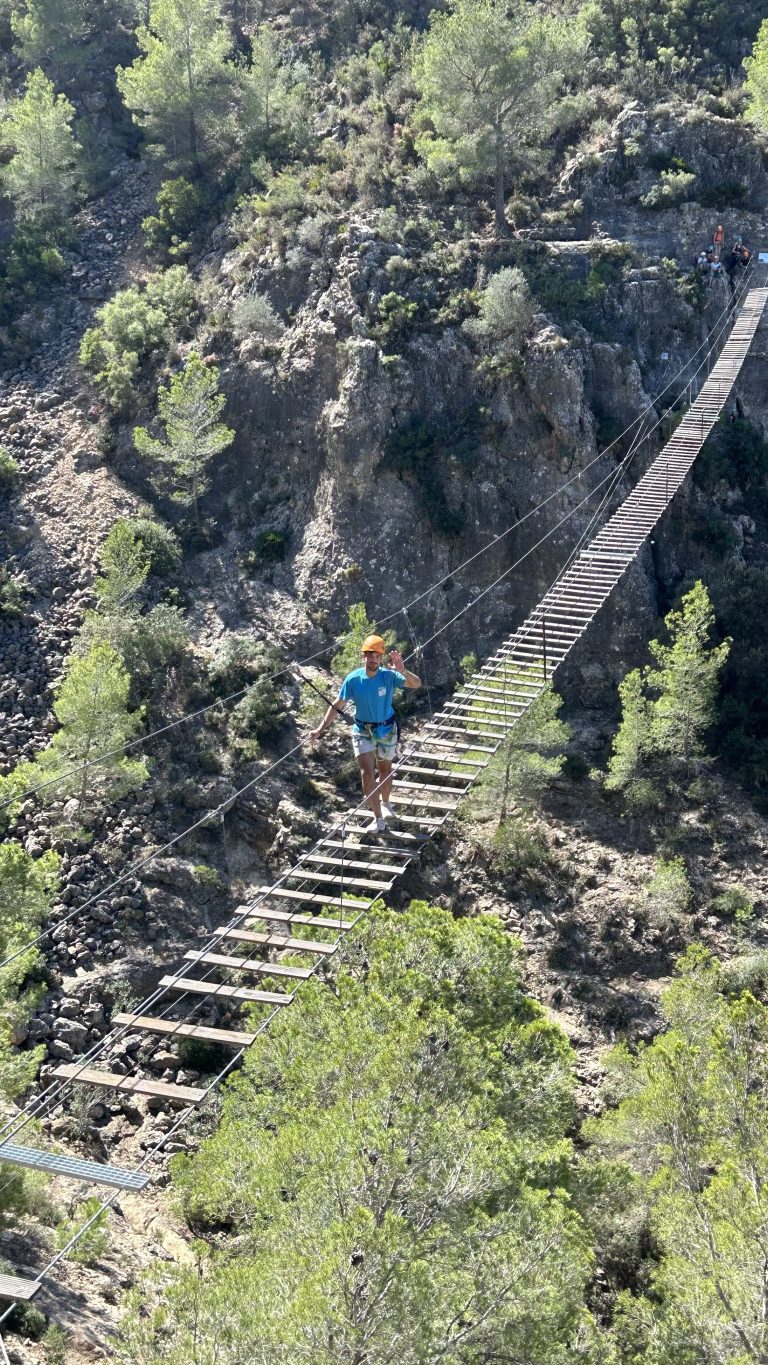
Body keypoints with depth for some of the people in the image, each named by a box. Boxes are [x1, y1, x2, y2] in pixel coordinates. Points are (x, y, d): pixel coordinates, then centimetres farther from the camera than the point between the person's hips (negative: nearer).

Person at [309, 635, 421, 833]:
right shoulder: (353, 679, -17)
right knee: (367, 774, -11)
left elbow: (417, 684, -30)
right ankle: (378, 820, -4)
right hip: (363, 731, 0)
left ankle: (385, 804, 46)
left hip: (387, 730, 0)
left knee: (385, 770, 18)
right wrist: (320, 729, -16)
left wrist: (403, 671, -50)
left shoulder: (389, 676, -20)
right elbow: (337, 706, -10)